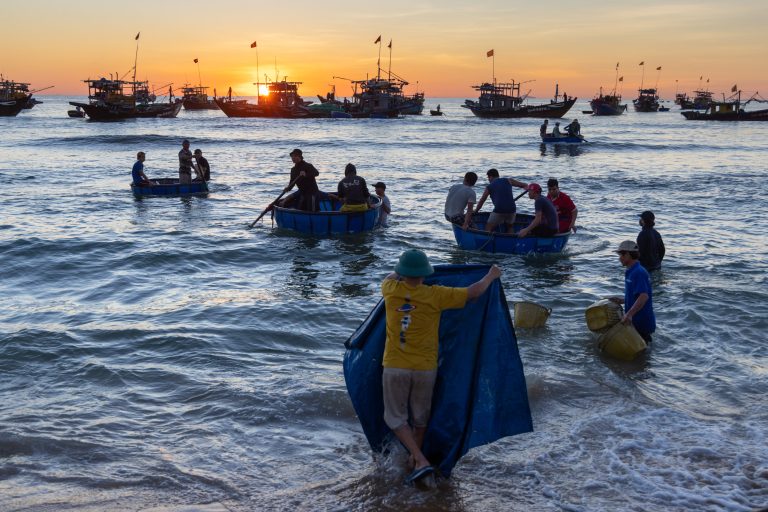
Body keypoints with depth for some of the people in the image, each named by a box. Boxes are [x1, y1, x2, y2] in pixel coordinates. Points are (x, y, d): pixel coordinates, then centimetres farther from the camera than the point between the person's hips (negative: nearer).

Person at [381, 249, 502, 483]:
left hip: (394, 367, 0)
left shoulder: (392, 291, -8)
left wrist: (402, 272, 38)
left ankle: (421, 461, -1)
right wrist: (491, 275, 13)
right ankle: (415, 459, 37)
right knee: (420, 415, 21)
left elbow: (389, 277, 19)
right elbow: (474, 292, -5)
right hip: (425, 368, 0)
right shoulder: (435, 295, -13)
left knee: (395, 417, 11)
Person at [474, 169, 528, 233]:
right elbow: (524, 186, 13)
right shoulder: (508, 181, 13)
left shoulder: (489, 187, 11)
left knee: (488, 229, 6)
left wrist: (475, 211, 31)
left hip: (498, 211, -3)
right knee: (510, 227, 26)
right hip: (512, 210, 3)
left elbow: (481, 201, 18)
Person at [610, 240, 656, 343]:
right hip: (635, 321, 10)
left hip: (642, 323, -10)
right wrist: (622, 301, 12)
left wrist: (629, 314, -40)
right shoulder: (631, 272, 13)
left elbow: (644, 296, -32)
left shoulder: (638, 273, -20)